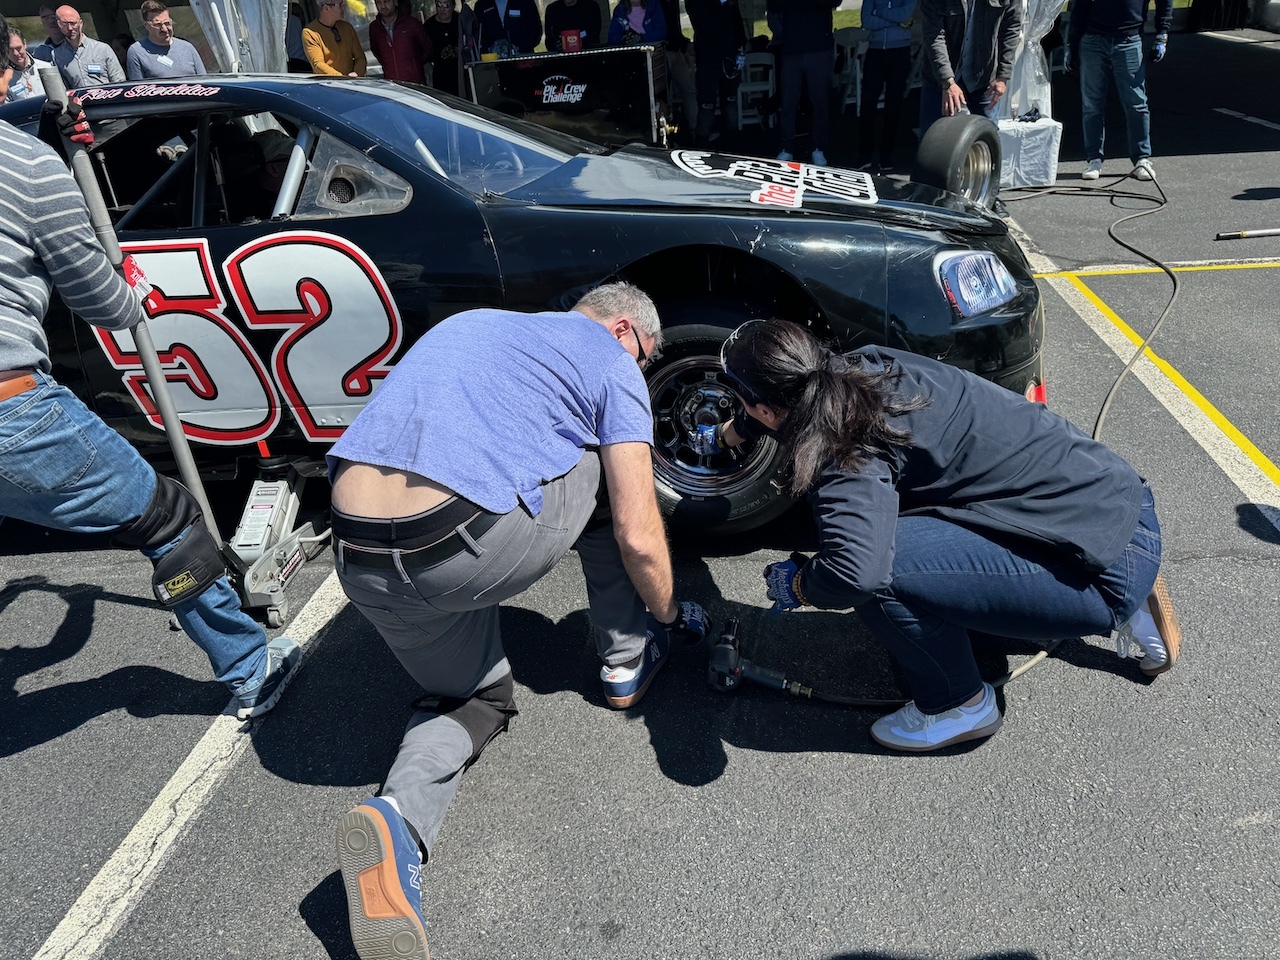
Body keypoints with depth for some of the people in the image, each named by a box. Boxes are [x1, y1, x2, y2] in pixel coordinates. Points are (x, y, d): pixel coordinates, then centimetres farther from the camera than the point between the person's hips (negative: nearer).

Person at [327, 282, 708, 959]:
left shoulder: (470, 322, 28)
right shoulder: (613, 363, 8)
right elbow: (638, 538, 4)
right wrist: (670, 614, 24)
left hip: (361, 564, 6)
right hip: (474, 551, -6)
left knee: (474, 697, 28)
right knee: (605, 469, 22)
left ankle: (397, 815, -1)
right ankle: (626, 662, 29)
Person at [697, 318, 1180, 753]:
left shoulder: (851, 451, -24)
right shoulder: (864, 366, 1)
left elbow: (855, 572, -41)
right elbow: (791, 406, 23)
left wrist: (799, 584, -17)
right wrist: (723, 434, 40)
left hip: (1115, 568, -9)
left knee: (880, 565, -23)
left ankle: (959, 705, 6)